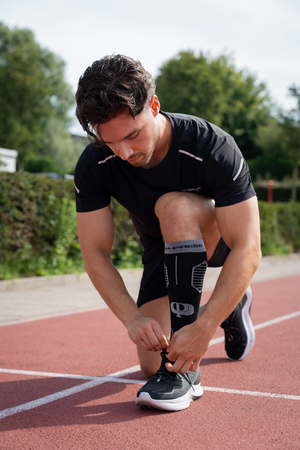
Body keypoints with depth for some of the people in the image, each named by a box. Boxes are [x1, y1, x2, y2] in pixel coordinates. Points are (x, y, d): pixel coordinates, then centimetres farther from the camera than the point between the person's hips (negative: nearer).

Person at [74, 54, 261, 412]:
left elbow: (247, 250, -36)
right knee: (152, 363, -6)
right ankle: (230, 306, 25)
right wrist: (133, 318, -34)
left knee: (174, 206, -38)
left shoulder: (213, 148, -35)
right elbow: (95, 252, -19)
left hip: (219, 237, -4)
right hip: (161, 249, 4)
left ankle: (185, 369, -31)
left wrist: (203, 329, -44)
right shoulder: (93, 166, -24)